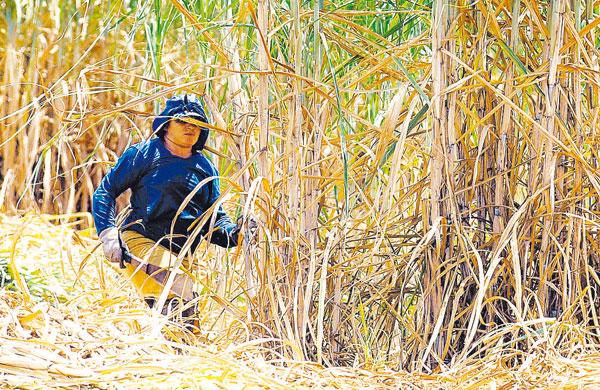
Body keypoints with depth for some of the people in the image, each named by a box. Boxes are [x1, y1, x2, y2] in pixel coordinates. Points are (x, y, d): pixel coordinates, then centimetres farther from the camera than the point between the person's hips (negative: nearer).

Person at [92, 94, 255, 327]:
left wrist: (235, 232, -7)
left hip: (180, 257, 7)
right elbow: (105, 191, 2)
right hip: (138, 241, -7)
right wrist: (108, 233, -13)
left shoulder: (206, 169, 15)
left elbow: (213, 220, 16)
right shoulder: (144, 154, 1)